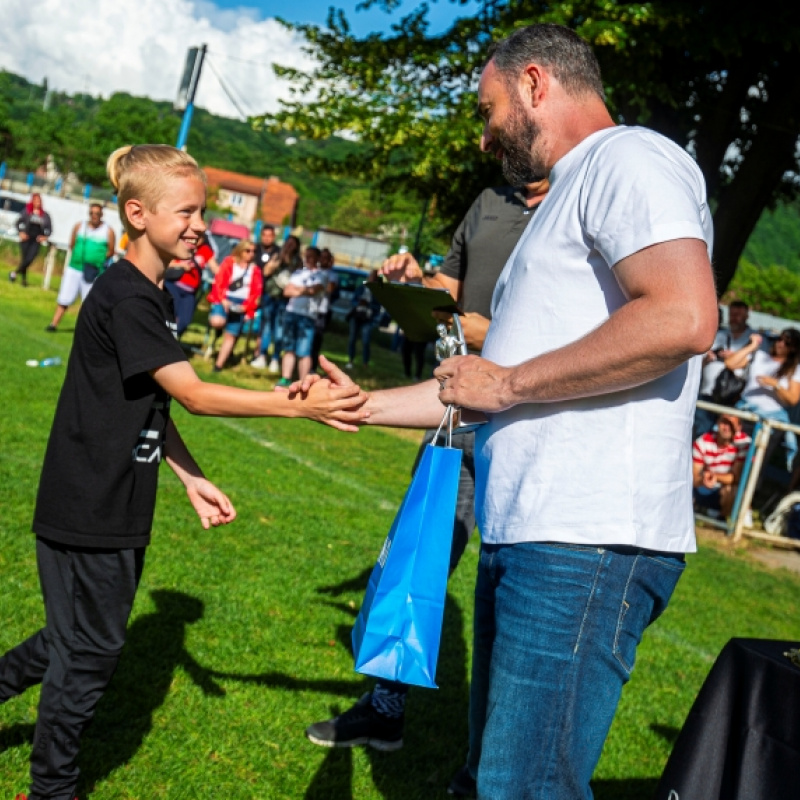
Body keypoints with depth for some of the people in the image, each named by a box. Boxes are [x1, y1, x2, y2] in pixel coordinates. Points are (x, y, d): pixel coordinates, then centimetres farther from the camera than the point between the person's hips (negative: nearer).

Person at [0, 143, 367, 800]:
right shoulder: (125, 296, -20)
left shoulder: (155, 296, 10)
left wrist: (192, 480, 10)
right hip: (87, 511, -9)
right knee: (89, 649, 5)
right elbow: (192, 394, -25)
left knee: (81, 636, 21)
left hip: (119, 509, 9)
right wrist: (299, 405, -29)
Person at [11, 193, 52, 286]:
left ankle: (15, 272, 6)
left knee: (30, 259, -13)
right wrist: (21, 232, -10)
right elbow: (19, 222, 5)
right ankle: (23, 278, 12)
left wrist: (45, 237, -5)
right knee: (24, 259, -2)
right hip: (26, 238, -1)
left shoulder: (45, 215, 9)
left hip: (37, 240, 1)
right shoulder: (27, 211, 5)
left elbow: (49, 228, 11)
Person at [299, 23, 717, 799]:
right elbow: (485, 389, 29)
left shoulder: (629, 158, -5)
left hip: (586, 541, -11)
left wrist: (508, 384, -14)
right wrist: (362, 405, 29)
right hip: (525, 533, 11)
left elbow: (684, 318, -23)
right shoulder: (569, 197, 27)